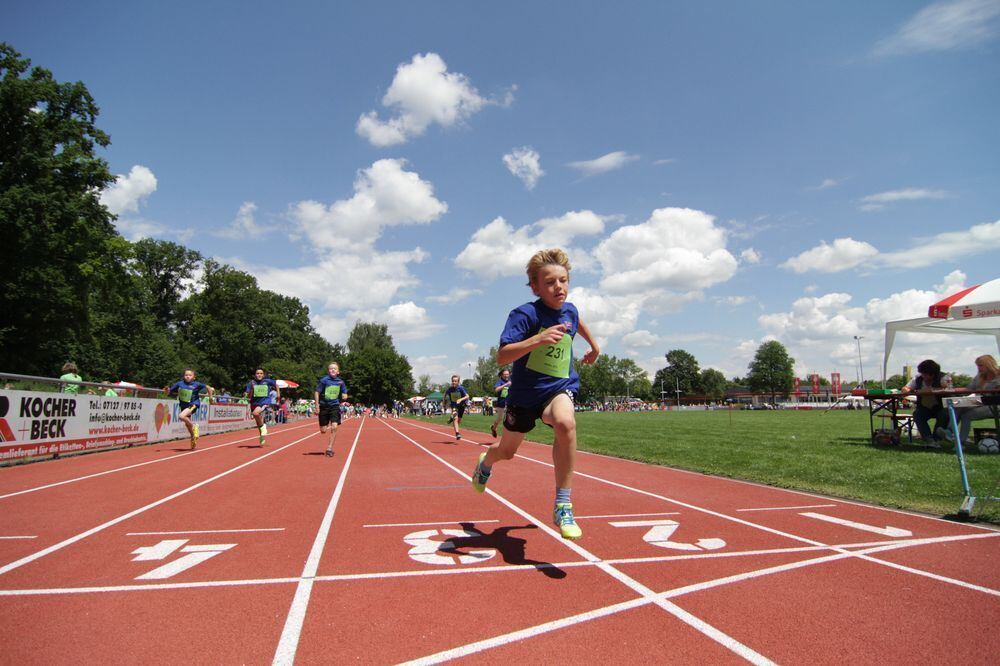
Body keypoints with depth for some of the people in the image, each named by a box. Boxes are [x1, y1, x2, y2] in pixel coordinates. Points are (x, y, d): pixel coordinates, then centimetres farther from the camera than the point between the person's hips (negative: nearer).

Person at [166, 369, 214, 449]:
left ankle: (194, 425, -4)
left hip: (193, 404, -5)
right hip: (183, 406, 5)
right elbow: (169, 392, 2)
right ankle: (194, 442, 35)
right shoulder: (179, 384, -2)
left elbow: (208, 387, 1)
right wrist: (167, 390, -19)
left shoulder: (196, 384, -9)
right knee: (187, 424, 16)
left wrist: (210, 397, 2)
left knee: (181, 416, -31)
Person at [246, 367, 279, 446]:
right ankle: (262, 438, 36)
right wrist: (251, 389, -21)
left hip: (264, 402, -3)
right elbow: (249, 396, -7)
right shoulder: (251, 383, -4)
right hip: (254, 403, 4)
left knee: (256, 413, -34)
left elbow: (276, 384, 15)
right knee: (258, 423, 15)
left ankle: (263, 427, -8)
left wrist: (278, 393, 12)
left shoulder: (267, 381, -5)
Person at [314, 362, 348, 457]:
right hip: (324, 406, -1)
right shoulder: (323, 380, -7)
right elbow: (317, 393, -3)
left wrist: (344, 396, -10)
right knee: (323, 431, 4)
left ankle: (329, 448, -2)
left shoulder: (340, 382, 2)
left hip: (335, 406, 1)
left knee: (334, 427, -14)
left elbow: (344, 394, 14)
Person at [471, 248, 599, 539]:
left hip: (560, 388, 2)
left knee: (566, 422, -34)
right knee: (506, 451, 18)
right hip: (525, 393, -2)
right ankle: (485, 462, 59)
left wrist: (594, 345, 33)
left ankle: (563, 507, -24)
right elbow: (502, 357, -32)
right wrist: (539, 339, -44)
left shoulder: (569, 310, -2)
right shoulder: (525, 314, -20)